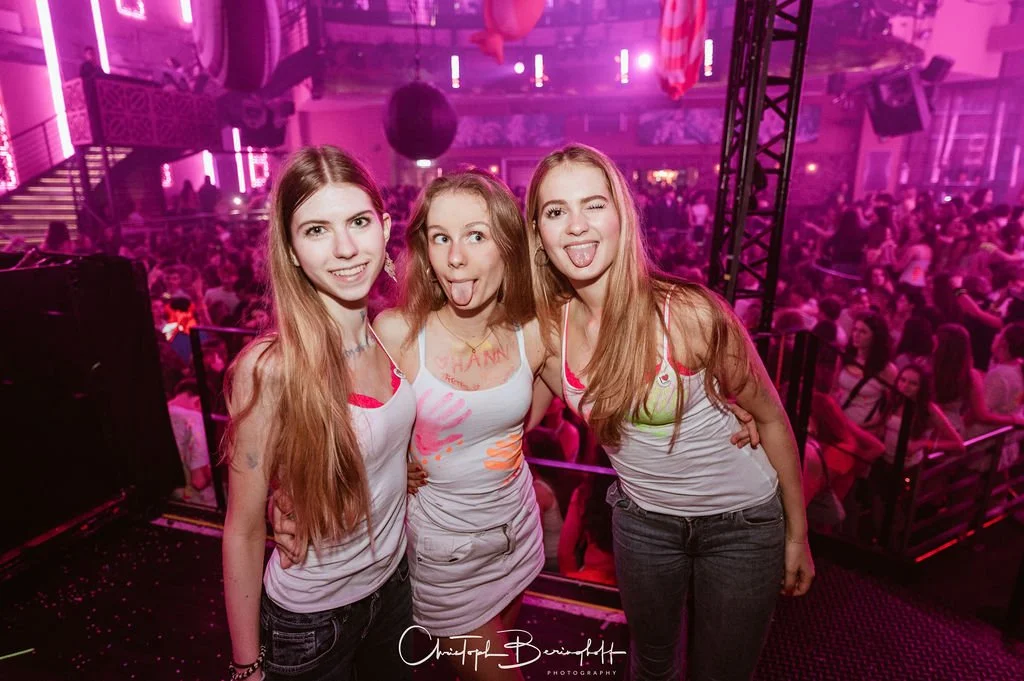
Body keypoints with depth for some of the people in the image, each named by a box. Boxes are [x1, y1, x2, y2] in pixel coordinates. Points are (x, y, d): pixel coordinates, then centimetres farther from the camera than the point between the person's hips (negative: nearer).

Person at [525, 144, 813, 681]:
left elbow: (769, 418, -12)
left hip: (742, 520, -2)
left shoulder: (688, 314, -27)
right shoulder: (552, 324, -16)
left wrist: (797, 535, -3)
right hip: (642, 519, 3)